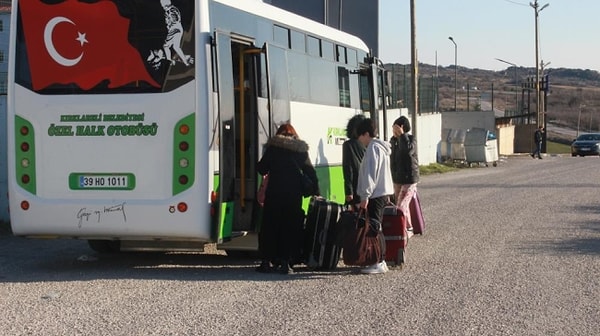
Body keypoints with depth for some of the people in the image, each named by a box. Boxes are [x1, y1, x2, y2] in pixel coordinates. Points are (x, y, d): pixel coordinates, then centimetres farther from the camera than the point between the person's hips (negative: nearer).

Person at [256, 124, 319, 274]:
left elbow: (262, 168, 4)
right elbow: (310, 172, 8)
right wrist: (316, 192, 13)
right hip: (294, 194, 1)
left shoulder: (273, 147, 3)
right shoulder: (300, 149, 8)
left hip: (274, 193, -1)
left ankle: (266, 261, 6)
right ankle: (285, 263, 0)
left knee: (269, 225, 7)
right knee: (290, 227, 5)